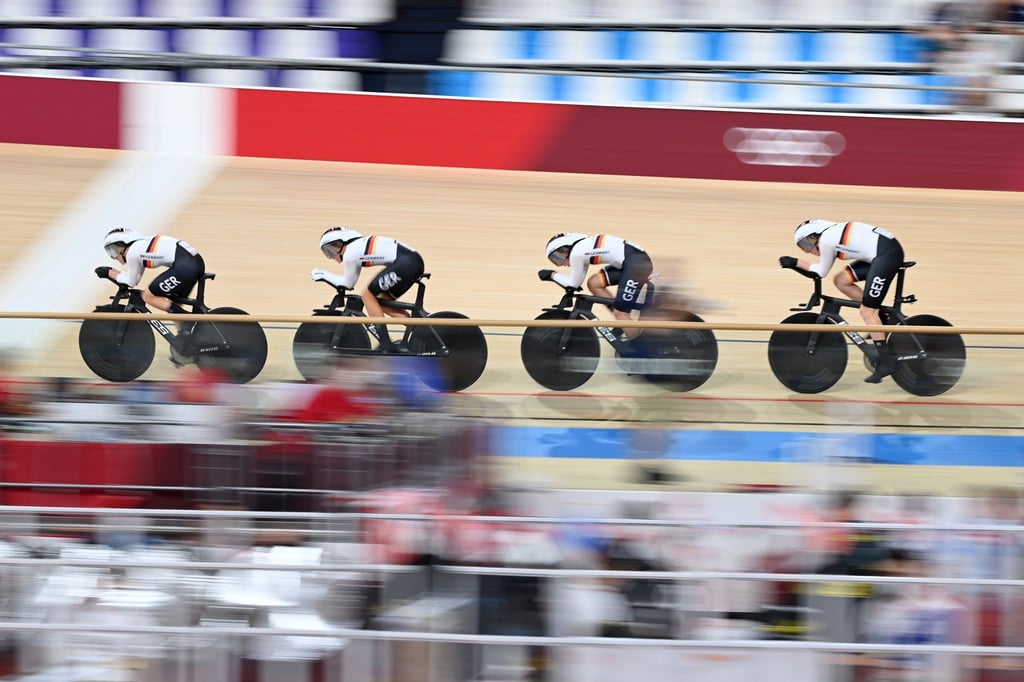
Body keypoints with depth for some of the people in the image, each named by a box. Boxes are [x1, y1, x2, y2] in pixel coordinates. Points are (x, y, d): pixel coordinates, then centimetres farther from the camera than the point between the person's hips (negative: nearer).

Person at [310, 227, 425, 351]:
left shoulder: (349, 254, -3)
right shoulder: (358, 245, 23)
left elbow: (348, 283, 9)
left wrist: (323, 275, 19)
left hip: (405, 264, -9)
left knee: (368, 295, 1)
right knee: (383, 303, 17)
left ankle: (386, 344, -1)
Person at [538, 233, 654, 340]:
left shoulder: (575, 254, -11)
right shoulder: (581, 247, 17)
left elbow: (574, 283, 1)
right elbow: (578, 281, 22)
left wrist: (551, 275, 11)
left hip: (637, 263, -10)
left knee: (620, 313, -7)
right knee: (593, 283, 13)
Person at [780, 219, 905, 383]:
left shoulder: (826, 241, -9)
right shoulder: (831, 232, 17)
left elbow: (821, 271, 3)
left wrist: (795, 263, 10)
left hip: (887, 254, -10)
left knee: (867, 311, -8)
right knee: (841, 280, 12)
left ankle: (885, 362, -9)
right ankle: (879, 318, 15)